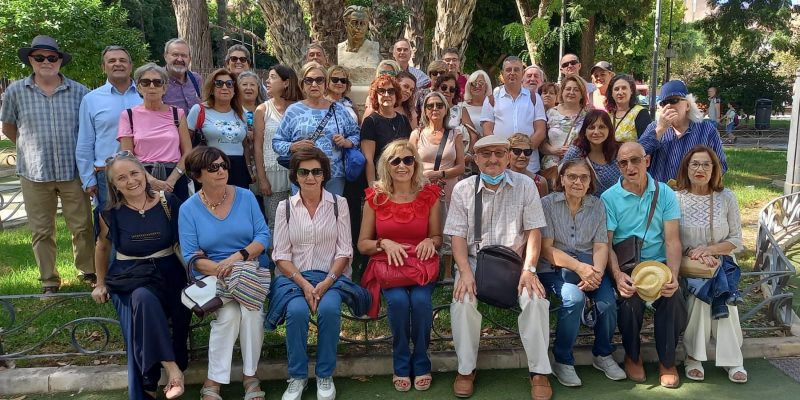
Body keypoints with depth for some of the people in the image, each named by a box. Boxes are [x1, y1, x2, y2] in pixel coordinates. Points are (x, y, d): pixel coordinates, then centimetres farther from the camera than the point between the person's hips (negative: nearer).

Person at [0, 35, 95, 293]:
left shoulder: (79, 92, 0)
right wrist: (31, 148, 10)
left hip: (73, 171, 0)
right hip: (35, 173, 1)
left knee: (83, 226, 7)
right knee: (41, 231, 9)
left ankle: (89, 271, 25)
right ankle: (49, 280, 21)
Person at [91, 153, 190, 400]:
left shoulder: (168, 202, -2)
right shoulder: (111, 213, 0)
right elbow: (103, 247, 19)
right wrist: (101, 283, 23)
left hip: (167, 273, 1)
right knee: (143, 300, -37)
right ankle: (172, 369, -35)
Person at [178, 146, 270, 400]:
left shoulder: (245, 197, 4)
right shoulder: (188, 209, 0)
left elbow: (263, 236, -1)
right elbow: (190, 257, -4)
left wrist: (237, 257, -18)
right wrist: (221, 269, -21)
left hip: (252, 271, 1)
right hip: (213, 275, -1)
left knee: (251, 311, -29)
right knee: (228, 314, -29)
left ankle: (250, 376, -11)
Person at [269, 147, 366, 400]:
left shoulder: (339, 204, 3)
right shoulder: (285, 207, 4)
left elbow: (344, 251, 0)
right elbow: (281, 255, 1)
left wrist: (327, 282, -15)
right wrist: (303, 284, -14)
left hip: (331, 275, 0)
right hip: (294, 275, 1)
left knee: (329, 309, -31)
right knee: (297, 311, -30)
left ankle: (325, 376, -8)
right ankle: (297, 376, -7)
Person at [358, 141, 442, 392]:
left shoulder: (429, 195, 4)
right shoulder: (375, 197, 3)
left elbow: (438, 237, 13)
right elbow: (362, 244, 7)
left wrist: (429, 241, -10)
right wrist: (384, 243, -13)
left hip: (422, 264, 0)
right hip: (387, 264, 0)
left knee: (420, 300, -30)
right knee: (398, 300, -31)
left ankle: (421, 363, -5)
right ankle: (401, 365, -7)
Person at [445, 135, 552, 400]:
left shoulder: (525, 185, 2)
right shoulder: (463, 189, 3)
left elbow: (534, 231, -1)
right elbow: (458, 235, -1)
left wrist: (528, 269, -14)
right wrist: (465, 272, -16)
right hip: (475, 261, 0)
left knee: (536, 298, -26)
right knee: (463, 301, -27)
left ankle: (540, 371, -9)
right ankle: (466, 370, -6)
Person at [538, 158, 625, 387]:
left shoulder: (597, 206, 6)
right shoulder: (548, 204, -4)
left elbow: (601, 246, -2)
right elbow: (547, 249, -11)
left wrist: (596, 271, -24)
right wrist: (580, 267, -24)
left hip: (588, 266, 3)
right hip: (554, 268, -3)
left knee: (608, 302, -25)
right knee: (574, 297, -33)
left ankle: (603, 355, 6)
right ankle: (562, 361, -11)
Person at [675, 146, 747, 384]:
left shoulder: (727, 197, 2)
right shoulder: (676, 198, -3)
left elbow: (736, 241, 3)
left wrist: (709, 250, -14)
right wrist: (695, 255, -18)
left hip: (721, 264, 1)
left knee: (723, 300, -25)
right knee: (697, 296, -27)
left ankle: (732, 359, -9)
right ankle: (694, 357, -12)